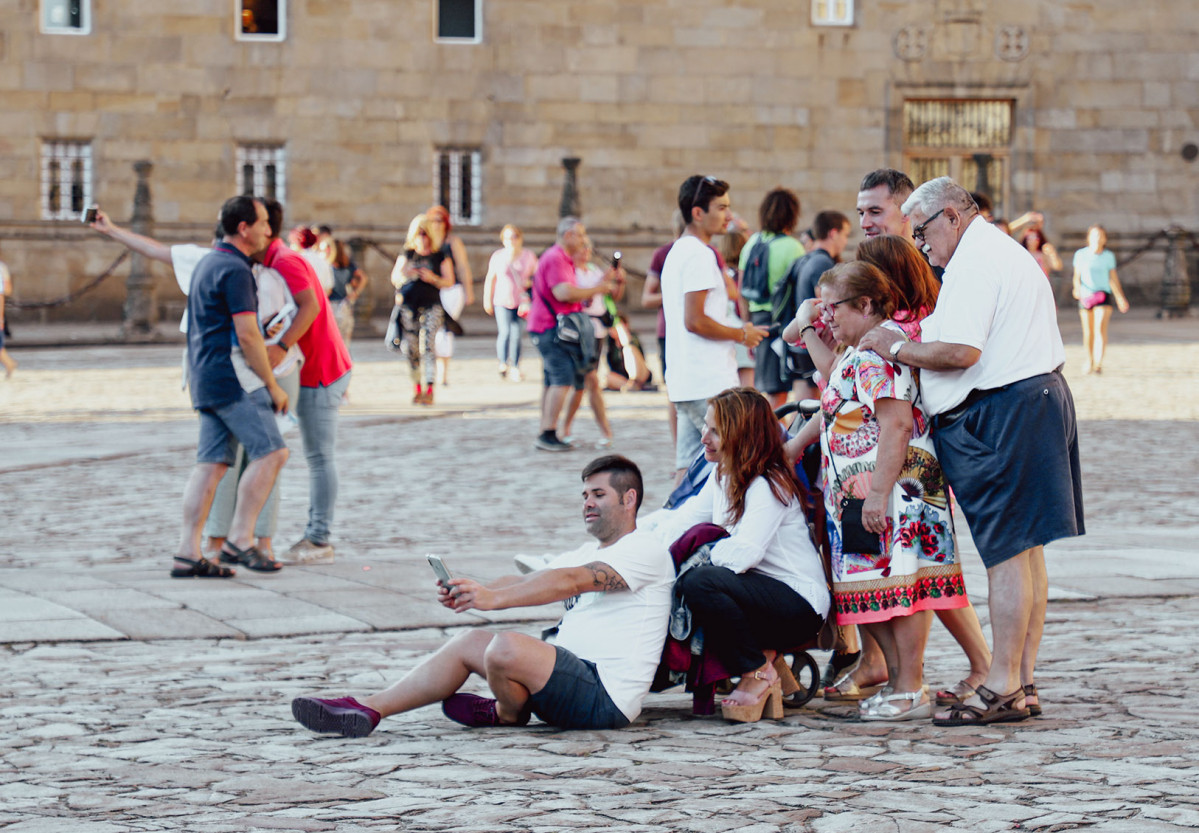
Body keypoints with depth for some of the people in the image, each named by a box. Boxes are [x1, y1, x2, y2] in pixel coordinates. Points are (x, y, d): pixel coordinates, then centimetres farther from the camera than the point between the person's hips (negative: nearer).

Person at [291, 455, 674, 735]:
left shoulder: (646, 550, -6)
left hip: (607, 695, -9)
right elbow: (523, 581, 11)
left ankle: (508, 713, 3)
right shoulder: (585, 554, 26)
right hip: (575, 676, 9)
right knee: (470, 642, 2)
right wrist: (471, 593, -10)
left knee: (507, 647, -29)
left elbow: (570, 582, -21)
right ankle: (366, 710, -2)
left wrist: (494, 599, -31)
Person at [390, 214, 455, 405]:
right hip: (408, 306, 3)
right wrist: (404, 274, -11)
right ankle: (417, 388, 14)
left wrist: (433, 278, -15)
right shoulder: (407, 255, 12)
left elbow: (449, 282, 3)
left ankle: (429, 390, -17)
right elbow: (394, 278, 12)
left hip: (431, 306, -3)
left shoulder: (441, 256, 5)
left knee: (427, 346, -15)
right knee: (410, 349, 2)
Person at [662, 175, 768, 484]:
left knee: (688, 466, 8)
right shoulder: (699, 254, -13)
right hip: (709, 383, -10)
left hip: (685, 382, 10)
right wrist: (742, 335, -7)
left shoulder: (677, 252, 20)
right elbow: (694, 320, -19)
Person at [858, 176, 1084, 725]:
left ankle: (1003, 689, -6)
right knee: (1025, 548, 11)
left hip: (1000, 414, -11)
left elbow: (961, 352, -22)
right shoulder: (1007, 252, 22)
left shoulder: (975, 262, -13)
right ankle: (1023, 684, 15)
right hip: (1038, 399, 11)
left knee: (1007, 552, -8)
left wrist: (895, 348, -9)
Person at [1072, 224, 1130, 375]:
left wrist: (1120, 298, 14)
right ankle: (1089, 362, 23)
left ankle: (1099, 363, -25)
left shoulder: (1109, 256, 5)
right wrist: (1077, 288, -15)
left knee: (1100, 328, -16)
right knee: (1088, 332, 6)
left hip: (1103, 295, -1)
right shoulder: (1080, 255, 3)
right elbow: (1077, 276, 5)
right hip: (1085, 296, 1)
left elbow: (1113, 278, 12)